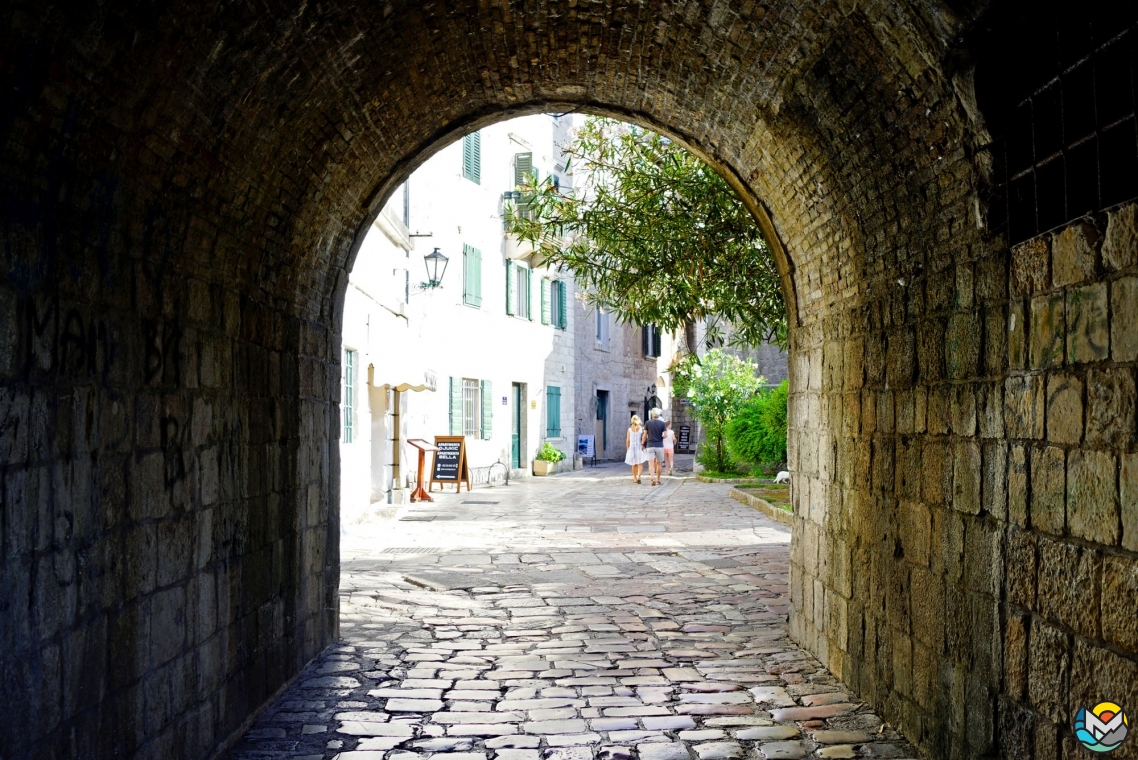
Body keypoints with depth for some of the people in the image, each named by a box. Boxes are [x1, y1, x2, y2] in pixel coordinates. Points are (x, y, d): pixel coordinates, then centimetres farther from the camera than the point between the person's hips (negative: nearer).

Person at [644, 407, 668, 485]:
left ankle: (653, 478, -25)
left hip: (650, 446, -1)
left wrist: (642, 444, 12)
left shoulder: (648, 423, -1)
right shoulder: (662, 423, -1)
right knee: (659, 463, 12)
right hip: (659, 446, 1)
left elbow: (645, 435, 0)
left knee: (651, 463, -6)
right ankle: (658, 480, 18)